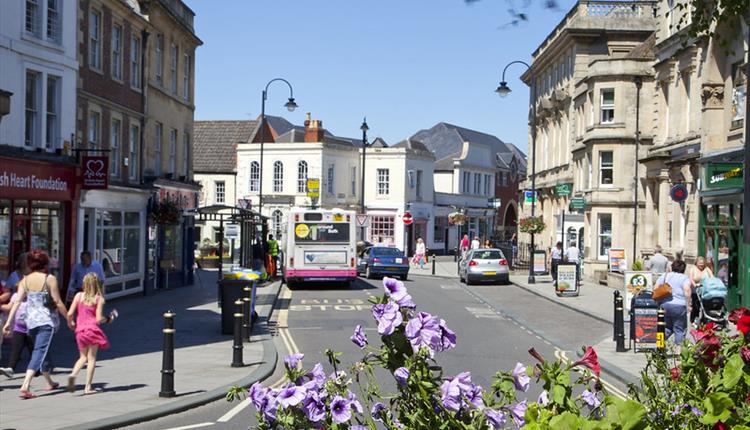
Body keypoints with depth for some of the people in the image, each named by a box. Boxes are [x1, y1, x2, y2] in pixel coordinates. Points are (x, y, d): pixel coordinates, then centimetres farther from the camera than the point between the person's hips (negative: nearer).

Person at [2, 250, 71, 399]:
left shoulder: (24, 281, 4)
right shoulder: (50, 279, -8)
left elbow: (17, 302, -4)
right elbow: (58, 302, -9)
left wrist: (8, 322, -5)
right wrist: (69, 320, 1)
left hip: (31, 321, 5)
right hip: (47, 320, -5)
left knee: (40, 350, 20)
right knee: (39, 352, -10)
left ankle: (50, 382, 34)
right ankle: (25, 386, -24)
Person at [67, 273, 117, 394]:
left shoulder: (79, 295, 0)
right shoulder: (99, 299, -6)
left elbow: (70, 314, -3)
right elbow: (99, 319, -10)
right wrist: (108, 319, 10)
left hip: (80, 330, 3)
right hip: (93, 330, -3)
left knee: (83, 357, 17)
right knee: (91, 358, 5)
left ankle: (73, 374, -11)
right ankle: (88, 387, 2)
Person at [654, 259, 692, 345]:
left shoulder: (664, 275, 13)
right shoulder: (685, 278, 1)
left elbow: (656, 288, 10)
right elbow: (687, 291, -15)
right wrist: (688, 305, -13)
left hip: (664, 305, 4)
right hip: (679, 306, -4)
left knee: (667, 327, 17)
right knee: (679, 329, 4)